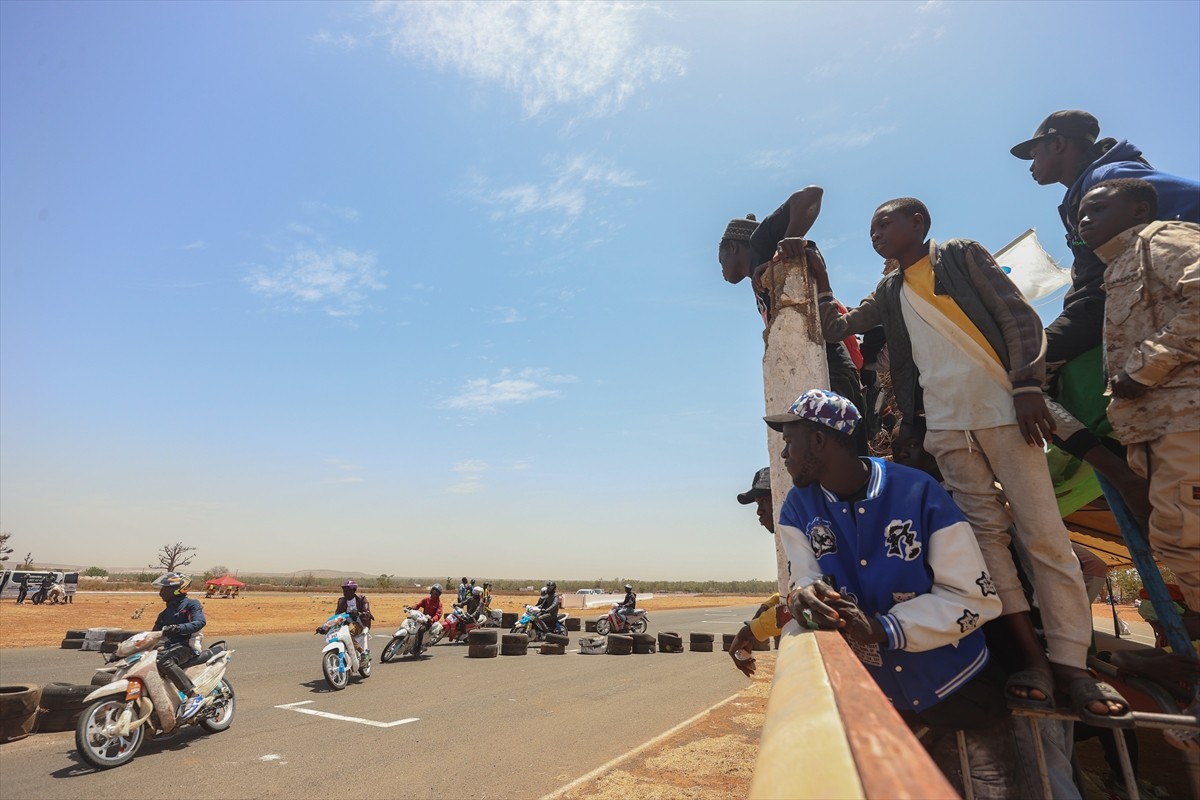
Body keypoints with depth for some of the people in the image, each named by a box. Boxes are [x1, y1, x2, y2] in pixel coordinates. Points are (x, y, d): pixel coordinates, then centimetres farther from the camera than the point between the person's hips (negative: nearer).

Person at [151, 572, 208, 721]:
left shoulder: (191, 603, -1)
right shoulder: (165, 613, 24)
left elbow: (200, 622, -19)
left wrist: (178, 628, -34)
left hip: (186, 645, -9)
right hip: (168, 647, 9)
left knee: (165, 662, -35)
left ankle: (193, 696, -33)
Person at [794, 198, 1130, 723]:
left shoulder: (962, 255, 8)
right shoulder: (889, 293, 19)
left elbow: (1019, 317, 1)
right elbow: (837, 327, 20)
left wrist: (1027, 384, -11)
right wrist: (818, 274, 13)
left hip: (1002, 409, -3)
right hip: (945, 426, 3)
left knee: (1044, 534, -4)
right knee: (985, 534, -1)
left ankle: (1071, 665, 2)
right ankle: (1032, 655, 5)